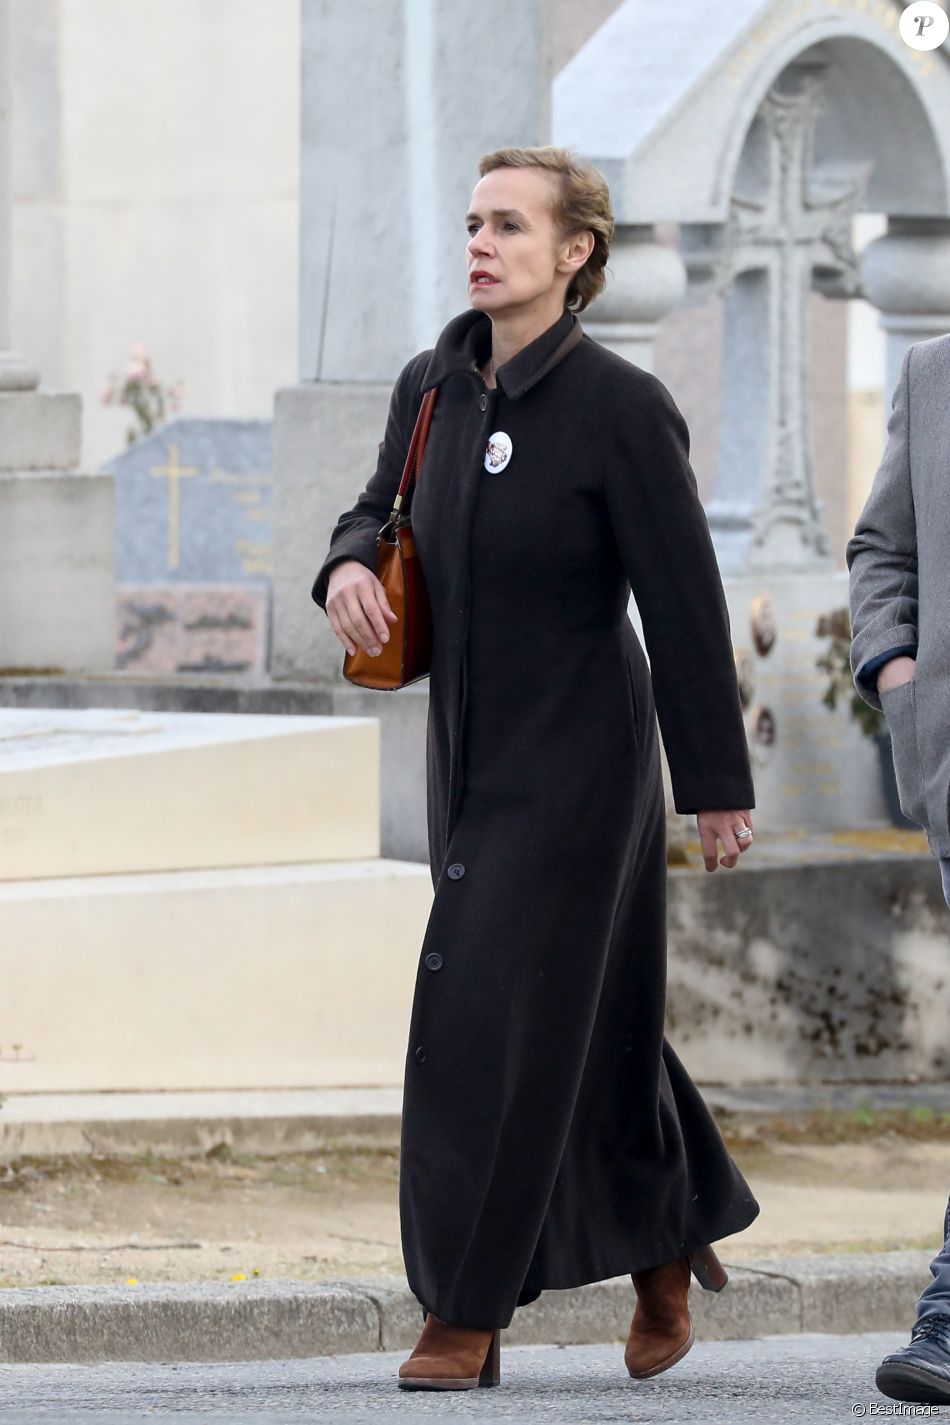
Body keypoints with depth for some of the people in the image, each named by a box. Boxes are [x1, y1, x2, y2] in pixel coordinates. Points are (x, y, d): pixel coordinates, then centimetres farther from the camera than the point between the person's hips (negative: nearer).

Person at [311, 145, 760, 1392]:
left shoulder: (621, 408, -15)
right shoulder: (433, 389, 3)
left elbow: (686, 606, -12)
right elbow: (386, 506, 21)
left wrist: (720, 786, -9)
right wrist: (350, 565, -4)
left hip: (579, 761, -7)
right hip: (471, 757, 7)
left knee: (495, 1019, -10)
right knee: (588, 1019, 17)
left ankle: (467, 1314, -4)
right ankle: (672, 1246, 36)